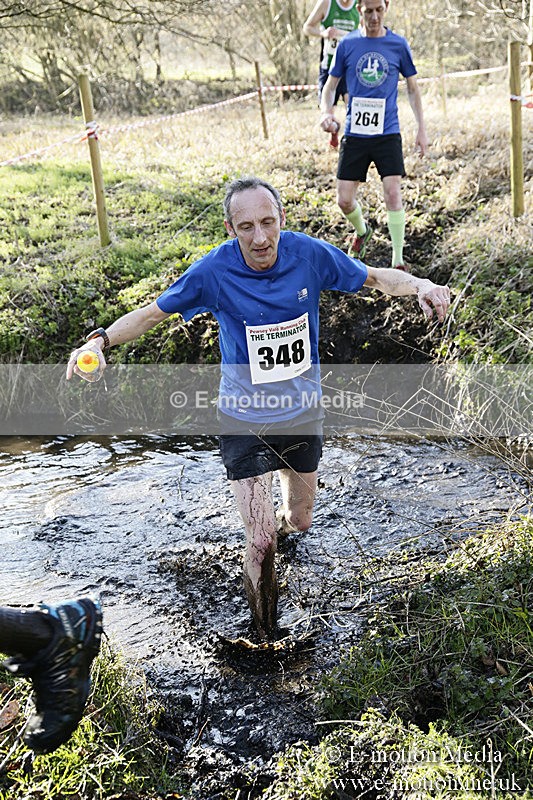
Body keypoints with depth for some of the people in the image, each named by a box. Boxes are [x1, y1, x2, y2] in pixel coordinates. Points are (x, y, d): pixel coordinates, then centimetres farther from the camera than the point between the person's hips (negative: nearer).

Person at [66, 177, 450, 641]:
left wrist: (421, 286, -20)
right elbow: (152, 313, -9)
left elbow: (375, 278, 0)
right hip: (244, 421, -3)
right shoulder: (215, 271, -19)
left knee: (300, 522, 20)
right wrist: (100, 339, -27)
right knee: (261, 542, -6)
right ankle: (266, 631, 23)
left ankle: (282, 517, 61)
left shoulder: (309, 253, -14)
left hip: (303, 415, 3)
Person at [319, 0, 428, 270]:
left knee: (393, 194, -13)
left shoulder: (398, 44, 2)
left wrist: (421, 128, 6)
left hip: (388, 133, -1)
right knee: (344, 200, 0)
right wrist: (326, 111, -12)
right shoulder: (347, 44, 2)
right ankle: (361, 231, 35)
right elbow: (331, 84, 10)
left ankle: (398, 261, -1)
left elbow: (412, 88, 11)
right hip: (354, 134, 1)